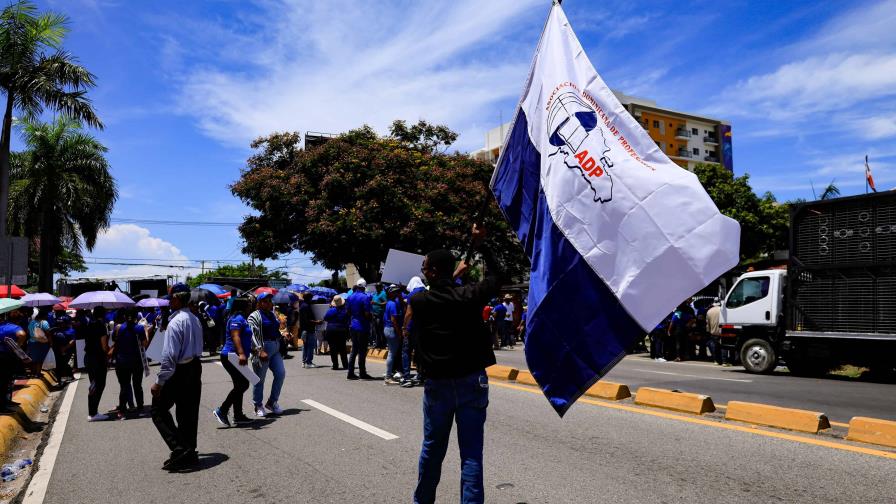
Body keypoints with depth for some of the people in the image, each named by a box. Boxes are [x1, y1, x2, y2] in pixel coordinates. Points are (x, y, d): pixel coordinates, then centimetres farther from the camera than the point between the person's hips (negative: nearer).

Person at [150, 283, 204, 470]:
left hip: (178, 372, -8)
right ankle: (189, 453, 23)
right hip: (195, 368, 8)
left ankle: (180, 449, -4)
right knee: (188, 413, 15)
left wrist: (159, 382, -17)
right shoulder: (195, 320, 8)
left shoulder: (175, 322, -19)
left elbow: (169, 356, -21)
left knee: (159, 410, 6)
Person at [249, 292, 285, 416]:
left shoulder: (273, 315, 17)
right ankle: (258, 406, 13)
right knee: (260, 378, 1)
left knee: (281, 373, 0)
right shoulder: (255, 316, -7)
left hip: (276, 348, 7)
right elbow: (254, 335, -17)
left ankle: (272, 402, 15)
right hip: (263, 349, -7)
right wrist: (260, 350, -25)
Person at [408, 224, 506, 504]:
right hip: (472, 382, -1)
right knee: (471, 453, 3)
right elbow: (497, 275, 10)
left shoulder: (418, 301, -7)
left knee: (432, 448, 18)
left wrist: (456, 273, 24)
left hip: (437, 385, 1)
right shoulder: (469, 295, -8)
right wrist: (481, 246, 14)